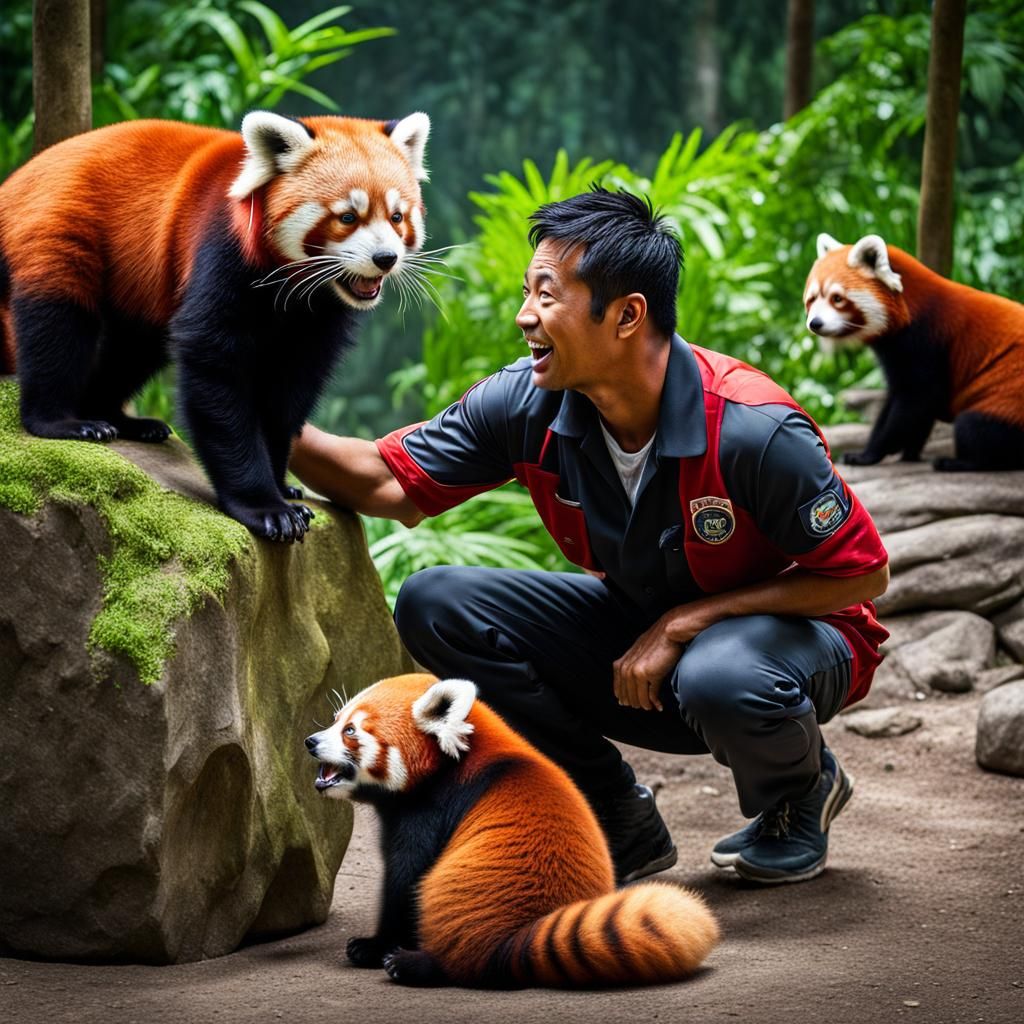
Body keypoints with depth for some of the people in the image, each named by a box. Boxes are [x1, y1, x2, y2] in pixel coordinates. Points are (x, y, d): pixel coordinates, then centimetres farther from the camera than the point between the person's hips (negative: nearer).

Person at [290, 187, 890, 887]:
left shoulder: (751, 430, -30)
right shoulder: (528, 403, -15)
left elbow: (864, 574, -21)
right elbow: (391, 485, -7)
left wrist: (685, 621, -24)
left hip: (793, 627, -5)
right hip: (643, 623, 5)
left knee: (721, 679, -41)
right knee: (436, 606, -13)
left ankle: (800, 794, -2)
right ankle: (621, 823, 0)